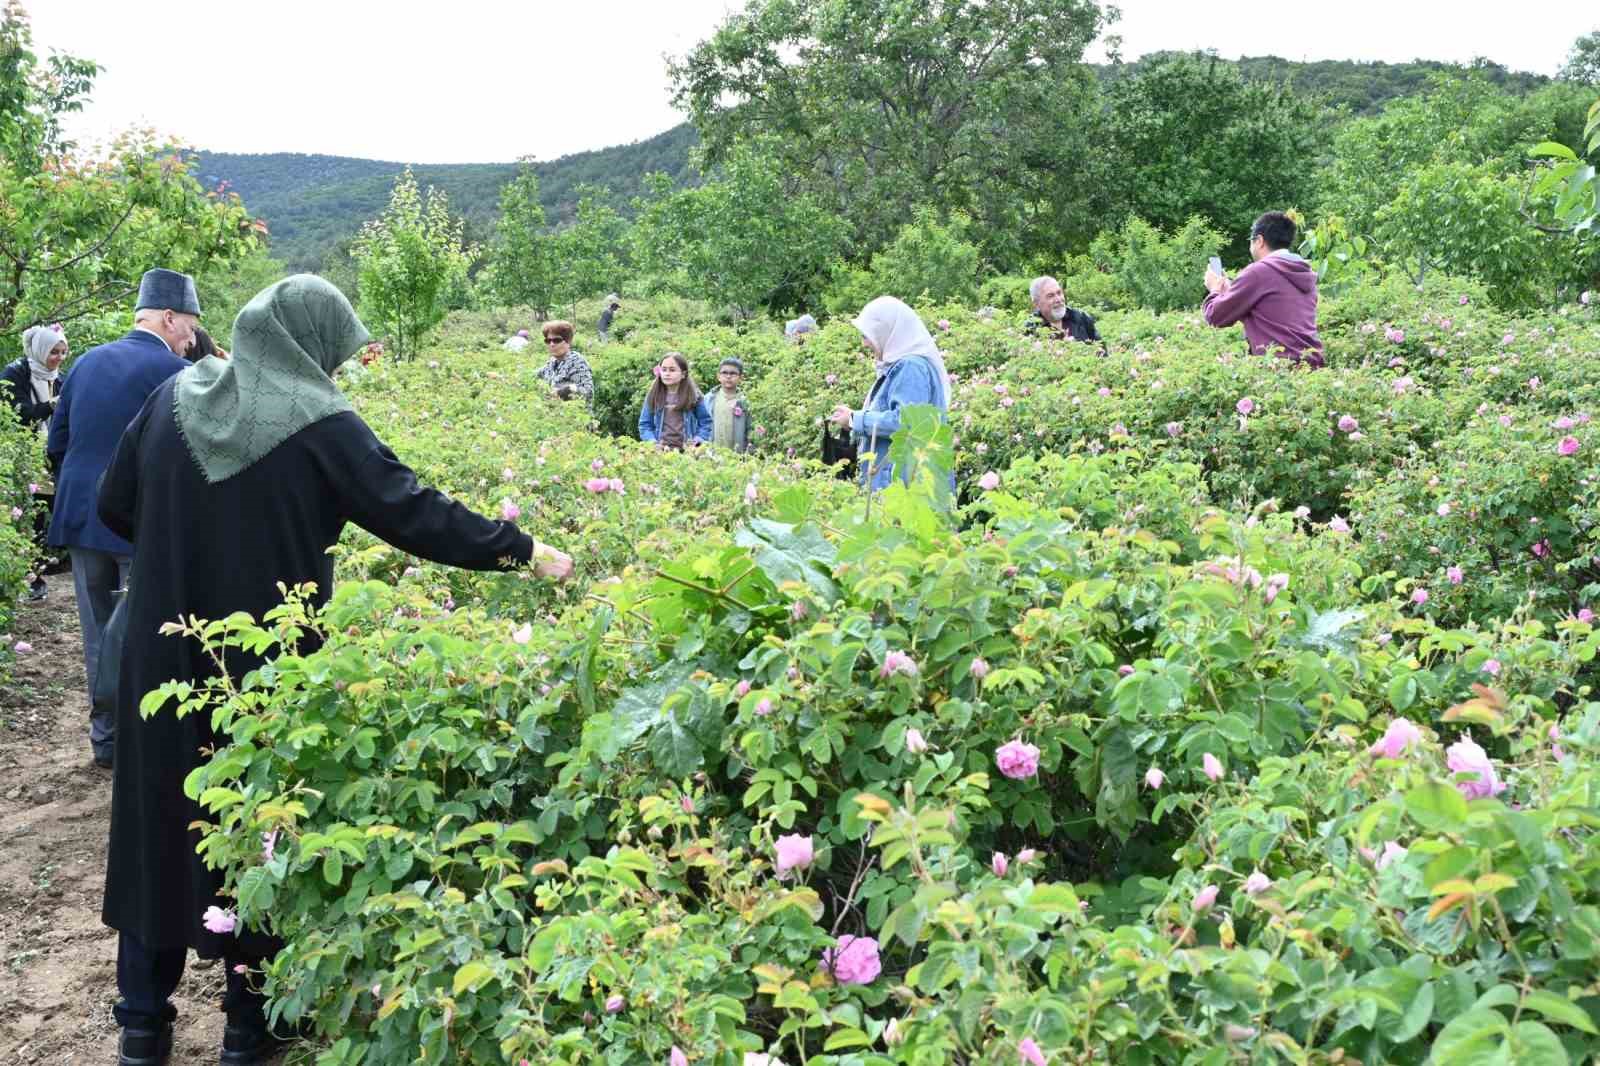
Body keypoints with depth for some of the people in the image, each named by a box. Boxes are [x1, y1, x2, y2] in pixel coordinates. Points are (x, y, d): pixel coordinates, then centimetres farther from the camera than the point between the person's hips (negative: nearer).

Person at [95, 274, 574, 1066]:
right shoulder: (317, 423, -14)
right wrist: (522, 550, -7)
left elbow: (114, 507, 9)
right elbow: (413, 512, -15)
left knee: (158, 816, 17)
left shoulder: (174, 398, 2)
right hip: (265, 668, -4)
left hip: (164, 658, 5)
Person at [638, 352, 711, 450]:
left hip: (685, 451, -1)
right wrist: (652, 442, -6)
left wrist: (697, 440, -5)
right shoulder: (653, 396, 8)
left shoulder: (693, 396, 4)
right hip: (660, 450, 1)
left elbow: (705, 422, 10)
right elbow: (644, 425, 10)